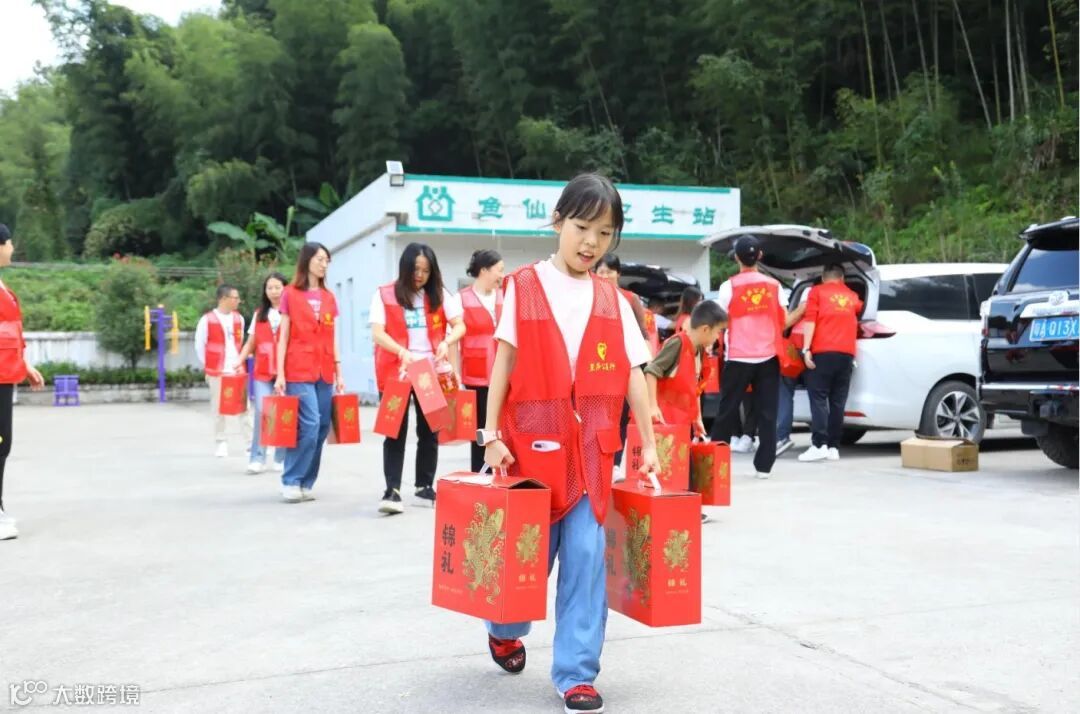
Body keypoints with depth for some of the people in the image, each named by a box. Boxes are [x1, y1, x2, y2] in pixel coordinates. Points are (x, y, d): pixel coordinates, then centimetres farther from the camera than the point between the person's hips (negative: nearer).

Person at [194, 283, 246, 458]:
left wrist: (240, 360, 11)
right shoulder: (207, 319, -7)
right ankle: (221, 443, 15)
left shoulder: (239, 319, 7)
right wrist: (207, 366, 3)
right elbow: (199, 345, 0)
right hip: (217, 371, -3)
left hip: (238, 370, 3)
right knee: (218, 408, 4)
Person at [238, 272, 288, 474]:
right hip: (263, 371, 2)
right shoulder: (259, 314, 14)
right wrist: (239, 360, 3)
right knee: (261, 412, -8)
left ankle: (281, 459, 11)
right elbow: (251, 343, 18)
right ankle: (257, 458, -2)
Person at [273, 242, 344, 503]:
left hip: (324, 372, 5)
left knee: (322, 429, 2)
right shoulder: (290, 294, 1)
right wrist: (280, 373, -6)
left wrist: (339, 373, 11)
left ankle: (305, 482, 12)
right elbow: (283, 337, 0)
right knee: (309, 426, -14)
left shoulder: (329, 298, 14)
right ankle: (291, 481, -3)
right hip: (299, 371, -5)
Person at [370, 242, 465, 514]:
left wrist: (446, 343, -18)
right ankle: (392, 491, -5)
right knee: (396, 432, -5)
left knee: (429, 431, 8)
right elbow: (377, 333, -10)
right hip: (395, 373, -3)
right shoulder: (384, 295, -1)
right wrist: (402, 351, -28)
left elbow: (460, 326, 3)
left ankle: (425, 488, 19)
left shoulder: (440, 294, 7)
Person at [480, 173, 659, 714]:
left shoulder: (613, 301, 8)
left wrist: (648, 445, 6)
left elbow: (633, 374, 8)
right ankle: (504, 629, 39)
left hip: (592, 446, 2)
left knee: (586, 555, -1)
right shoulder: (524, 287, 0)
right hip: (532, 440, -2)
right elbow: (504, 363, -1)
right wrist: (492, 436, -6)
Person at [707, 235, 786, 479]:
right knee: (766, 412, 4)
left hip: (739, 358, -2)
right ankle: (764, 465, 2)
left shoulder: (730, 286, -6)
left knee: (726, 411, 8)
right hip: (768, 357, 2)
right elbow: (783, 321, 13)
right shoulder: (773, 285, 3)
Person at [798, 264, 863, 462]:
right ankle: (833, 447, 3)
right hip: (846, 353, 4)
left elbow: (810, 320, -3)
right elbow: (859, 309, 45)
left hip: (823, 351, -4)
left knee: (818, 398, -6)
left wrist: (806, 349, -8)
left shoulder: (817, 291, 10)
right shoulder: (852, 296, 23)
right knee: (837, 401, 5)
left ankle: (819, 445, -16)